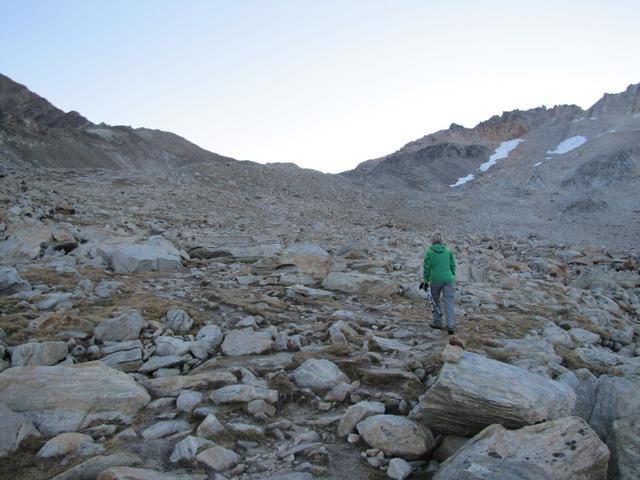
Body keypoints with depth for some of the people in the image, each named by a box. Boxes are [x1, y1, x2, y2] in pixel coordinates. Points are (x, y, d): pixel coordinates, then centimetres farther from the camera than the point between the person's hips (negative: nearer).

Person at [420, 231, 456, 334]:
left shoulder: (429, 252, -2)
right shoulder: (448, 251, 5)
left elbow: (426, 268, -1)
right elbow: (453, 266, 9)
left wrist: (425, 280, 7)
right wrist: (452, 277, 21)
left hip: (435, 280, -1)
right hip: (448, 279, 1)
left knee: (436, 301, 16)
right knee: (449, 302, 0)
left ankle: (437, 322, 22)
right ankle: (450, 325, -8)